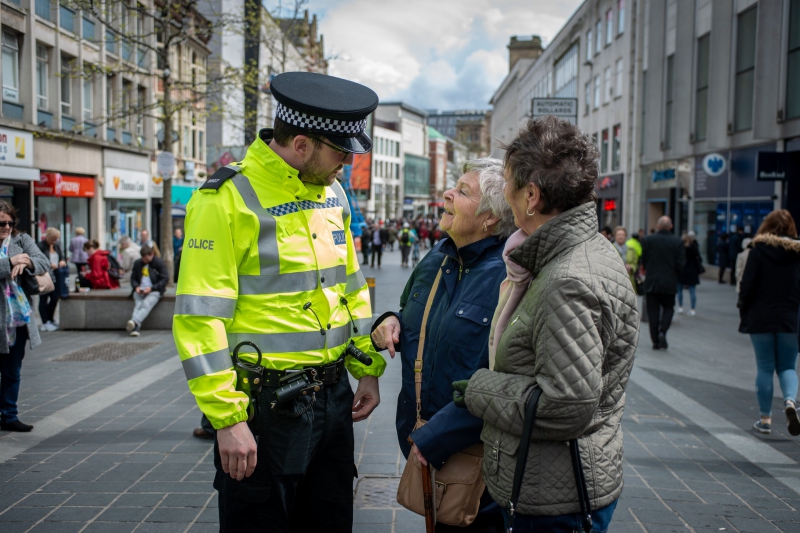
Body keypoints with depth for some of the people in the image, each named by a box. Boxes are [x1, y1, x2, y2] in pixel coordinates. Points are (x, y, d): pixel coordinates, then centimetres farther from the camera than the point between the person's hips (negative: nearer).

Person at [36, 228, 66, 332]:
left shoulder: (57, 245, 12)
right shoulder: (40, 246, -11)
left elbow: (62, 256, 17)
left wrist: (63, 261, -5)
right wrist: (49, 264, -21)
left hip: (54, 277, 7)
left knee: (55, 298, 9)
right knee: (43, 299, 2)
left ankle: (50, 320, 26)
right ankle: (45, 323, 7)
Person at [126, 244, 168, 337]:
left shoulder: (159, 263, 3)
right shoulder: (137, 263, 16)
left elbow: (165, 279, -2)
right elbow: (133, 278, 20)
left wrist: (151, 288, -13)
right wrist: (136, 287, -4)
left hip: (154, 291, -4)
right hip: (140, 290, 4)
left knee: (146, 304, -32)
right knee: (137, 305, -26)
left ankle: (134, 322, -55)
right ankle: (136, 327, -46)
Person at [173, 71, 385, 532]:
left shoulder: (332, 193, 8)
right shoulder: (229, 199, -15)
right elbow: (199, 319, -17)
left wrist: (369, 369, 14)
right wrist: (227, 418, -19)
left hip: (333, 397, 7)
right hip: (265, 406, -7)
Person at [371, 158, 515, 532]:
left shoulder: (508, 277, -22)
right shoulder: (437, 259, 5)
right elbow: (413, 322, 24)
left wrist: (432, 440, -23)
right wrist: (391, 322, 0)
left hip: (472, 455, -7)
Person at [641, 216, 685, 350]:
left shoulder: (649, 240, -5)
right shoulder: (678, 242, -6)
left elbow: (643, 260, 0)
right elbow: (681, 263, -6)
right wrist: (674, 275, 13)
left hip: (651, 282, 0)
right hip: (669, 283, 0)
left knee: (653, 310, 7)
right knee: (668, 308, 15)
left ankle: (655, 341, 6)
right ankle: (662, 331, -7)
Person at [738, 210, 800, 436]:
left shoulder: (758, 249, -6)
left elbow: (748, 284, -8)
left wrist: (743, 312, 2)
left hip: (761, 319, -1)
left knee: (765, 368, 7)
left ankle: (765, 419, 11)